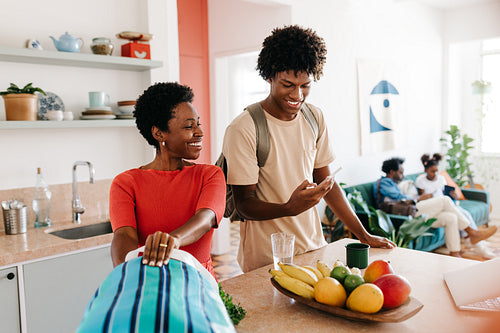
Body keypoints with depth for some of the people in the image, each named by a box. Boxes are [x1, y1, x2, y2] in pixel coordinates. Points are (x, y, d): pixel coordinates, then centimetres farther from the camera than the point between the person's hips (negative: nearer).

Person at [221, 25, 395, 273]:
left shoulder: (315, 118, 4)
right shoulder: (243, 130, -16)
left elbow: (325, 181, 11)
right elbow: (244, 204, -14)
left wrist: (363, 235, 9)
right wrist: (290, 208, -32)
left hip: (314, 248, 5)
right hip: (266, 260, -5)